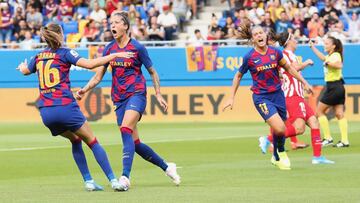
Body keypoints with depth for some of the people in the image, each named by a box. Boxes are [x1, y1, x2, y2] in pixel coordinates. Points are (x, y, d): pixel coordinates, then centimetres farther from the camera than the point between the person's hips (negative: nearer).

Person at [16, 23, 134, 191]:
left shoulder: (38, 57, 15)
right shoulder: (64, 53, -1)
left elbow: (25, 71, 37)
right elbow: (90, 64, -13)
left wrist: (22, 66, 61)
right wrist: (115, 55, -6)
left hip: (45, 112, 5)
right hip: (65, 107, -5)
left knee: (75, 140, 24)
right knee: (92, 142, 3)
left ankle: (88, 181, 15)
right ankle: (113, 180, -7)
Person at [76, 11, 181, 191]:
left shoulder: (137, 47, -5)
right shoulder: (109, 48, 7)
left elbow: (152, 72, 5)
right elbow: (98, 76, 9)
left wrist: (158, 94, -1)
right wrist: (85, 90, -6)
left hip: (136, 94, -6)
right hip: (119, 99, 6)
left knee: (126, 130, -27)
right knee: (134, 143, 4)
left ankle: (125, 177, -34)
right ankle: (166, 167, 23)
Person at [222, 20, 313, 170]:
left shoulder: (275, 52, -1)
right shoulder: (249, 57, -10)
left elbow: (288, 68, 15)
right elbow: (238, 76, 4)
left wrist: (304, 82, 15)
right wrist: (231, 98, 5)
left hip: (278, 94, 4)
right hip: (261, 97, -4)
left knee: (280, 131, 10)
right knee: (280, 128, -20)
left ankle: (277, 157, 37)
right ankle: (281, 154, 9)